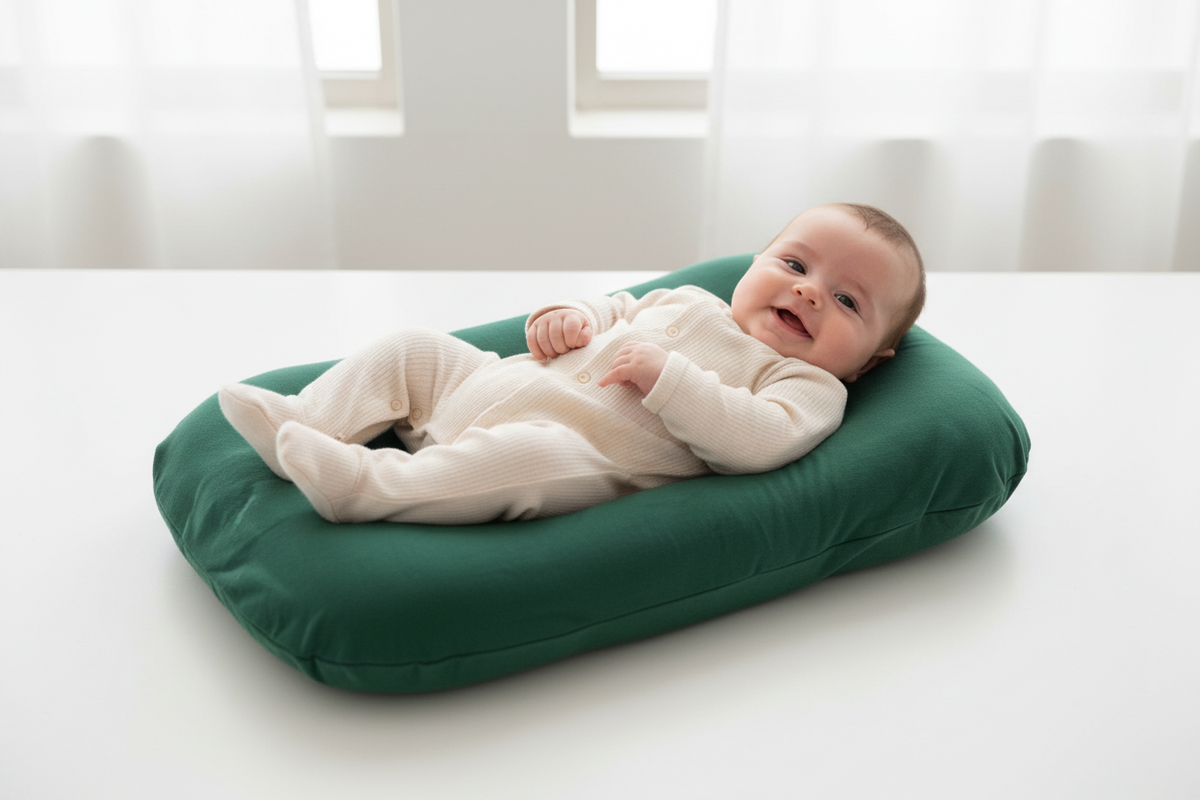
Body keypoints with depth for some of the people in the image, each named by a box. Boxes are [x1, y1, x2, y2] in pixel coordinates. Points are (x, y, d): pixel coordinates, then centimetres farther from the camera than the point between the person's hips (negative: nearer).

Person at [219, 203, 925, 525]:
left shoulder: (811, 387, 3)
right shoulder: (688, 303, 23)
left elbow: (757, 443, -16)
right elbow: (613, 310, 34)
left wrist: (667, 377, -20)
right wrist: (567, 316, 10)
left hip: (585, 459, -8)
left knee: (531, 452, -40)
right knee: (416, 349, 7)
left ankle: (366, 485, -42)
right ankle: (306, 423, 0)